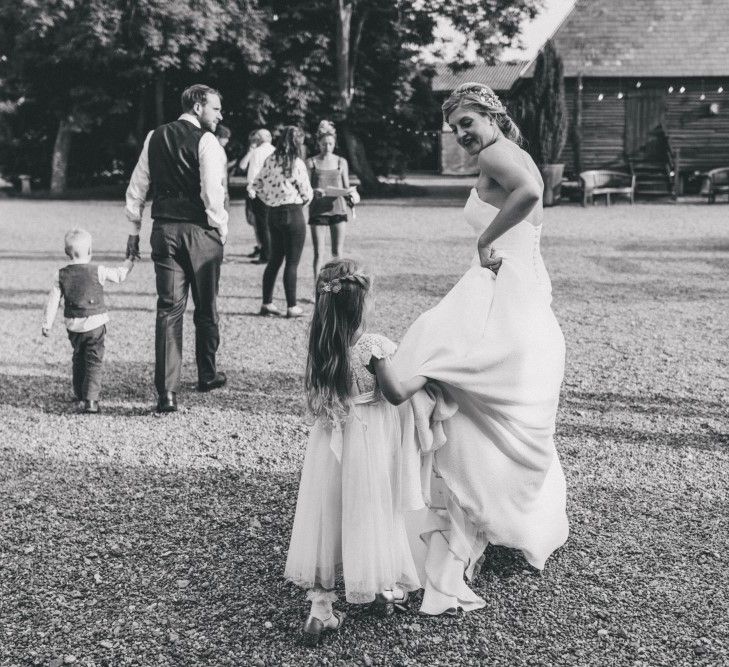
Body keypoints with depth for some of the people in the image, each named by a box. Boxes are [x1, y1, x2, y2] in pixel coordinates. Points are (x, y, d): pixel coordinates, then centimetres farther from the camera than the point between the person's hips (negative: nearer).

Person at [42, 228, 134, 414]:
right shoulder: (98, 271, -9)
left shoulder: (61, 275, -2)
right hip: (95, 324, -3)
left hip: (73, 326, 3)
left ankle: (79, 394, 34)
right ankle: (91, 399, -12)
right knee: (94, 362, -2)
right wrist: (130, 261, 23)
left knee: (78, 359, 22)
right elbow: (119, 275, 6)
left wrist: (47, 324, 9)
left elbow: (53, 302, 1)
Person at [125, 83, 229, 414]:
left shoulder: (155, 137, 10)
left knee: (168, 308, 2)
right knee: (206, 307, 13)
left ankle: (166, 391, -3)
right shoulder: (206, 141, -8)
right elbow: (212, 192, -16)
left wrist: (135, 230, 17)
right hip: (200, 231, -4)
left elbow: (137, 187, 11)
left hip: (164, 229, 4)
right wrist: (221, 227, -1)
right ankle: (207, 375, 29)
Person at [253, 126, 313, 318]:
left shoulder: (269, 160, 3)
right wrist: (301, 202, 12)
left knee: (274, 259, 16)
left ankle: (267, 303, 19)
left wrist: (269, 200, 15)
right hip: (293, 214, -6)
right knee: (292, 262, 1)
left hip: (273, 213, 6)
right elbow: (307, 194, -8)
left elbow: (257, 185, 9)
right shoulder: (296, 163, -13)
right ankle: (292, 307, 6)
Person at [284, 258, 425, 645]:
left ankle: (320, 602, 10)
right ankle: (385, 588, 33)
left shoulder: (321, 346, -4)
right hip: (368, 440, -4)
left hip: (331, 438, 4)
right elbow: (396, 395, -12)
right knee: (371, 511, 13)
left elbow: (321, 397, 6)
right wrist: (425, 375, 5)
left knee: (326, 516, 9)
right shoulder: (372, 346, -19)